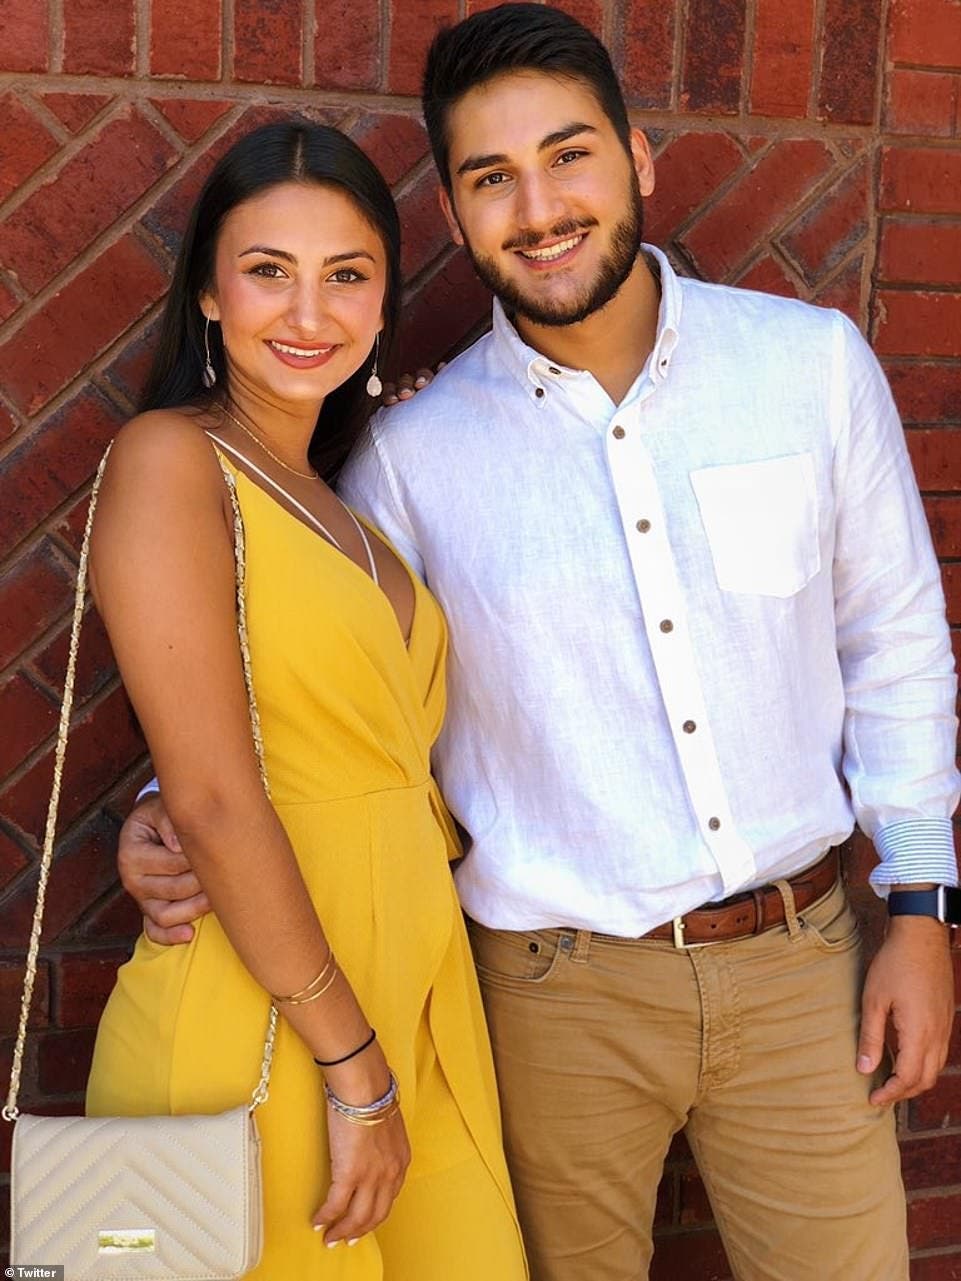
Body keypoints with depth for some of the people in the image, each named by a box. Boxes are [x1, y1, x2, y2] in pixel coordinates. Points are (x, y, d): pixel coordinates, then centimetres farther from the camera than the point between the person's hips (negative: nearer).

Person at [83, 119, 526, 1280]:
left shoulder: (340, 505, 13)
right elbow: (212, 799, -16)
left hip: (417, 1004, 7)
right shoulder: (169, 458, -11)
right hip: (264, 1029, -7)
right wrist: (352, 1066, -14)